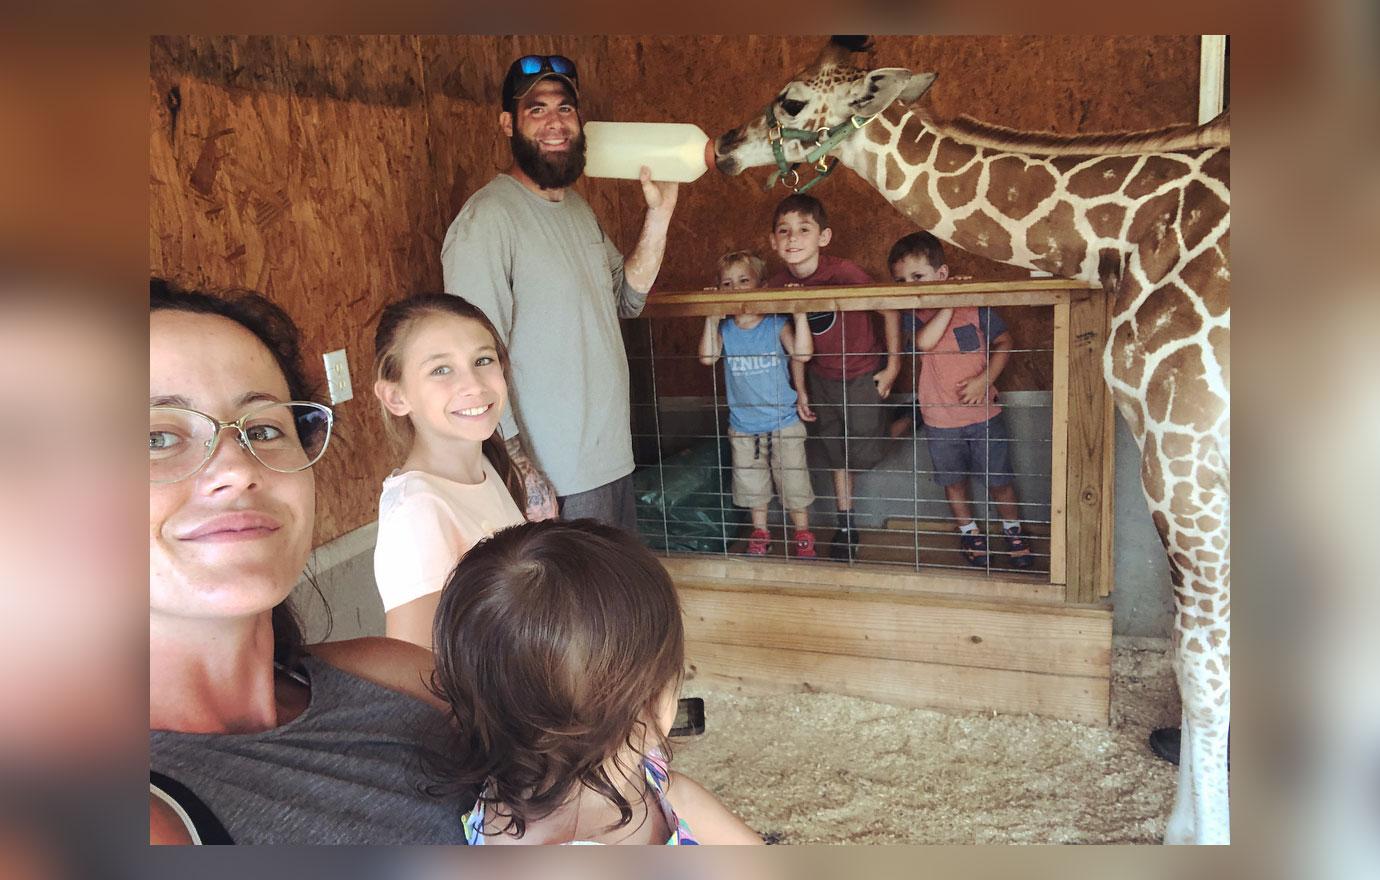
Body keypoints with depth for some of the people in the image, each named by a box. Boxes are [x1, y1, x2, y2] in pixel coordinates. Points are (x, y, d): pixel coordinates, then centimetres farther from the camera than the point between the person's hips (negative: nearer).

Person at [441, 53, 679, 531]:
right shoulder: (487, 218, -17)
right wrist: (523, 476, -22)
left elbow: (628, 298, 15)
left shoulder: (578, 206, 11)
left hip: (611, 462, 9)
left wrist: (659, 214, 5)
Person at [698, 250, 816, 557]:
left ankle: (803, 535, 25)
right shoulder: (724, 329, -1)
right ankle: (760, 533, 34)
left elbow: (803, 353, -20)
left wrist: (799, 315, -27)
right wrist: (712, 319, -19)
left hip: (783, 420, -2)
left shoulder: (776, 324, -7)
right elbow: (707, 357, -17)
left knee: (793, 481, 7)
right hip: (744, 425, 3)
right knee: (752, 483, 15)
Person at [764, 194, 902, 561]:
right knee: (836, 454, 14)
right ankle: (846, 527, 28)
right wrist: (800, 390, 5)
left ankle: (899, 421, 31)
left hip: (863, 374, -4)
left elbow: (889, 311, -16)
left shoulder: (844, 272, -27)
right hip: (822, 377, 5)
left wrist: (893, 365, -11)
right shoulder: (778, 285, -11)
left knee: (864, 453, -2)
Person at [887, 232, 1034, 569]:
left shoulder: (975, 306, -8)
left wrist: (984, 379, -14)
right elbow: (925, 341, -28)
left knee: (999, 478, 10)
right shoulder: (911, 315, -7)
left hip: (983, 414, -1)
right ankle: (970, 533, 38)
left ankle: (1013, 532, 33)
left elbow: (1003, 343, -1)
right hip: (940, 419, 1)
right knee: (953, 480, 16)